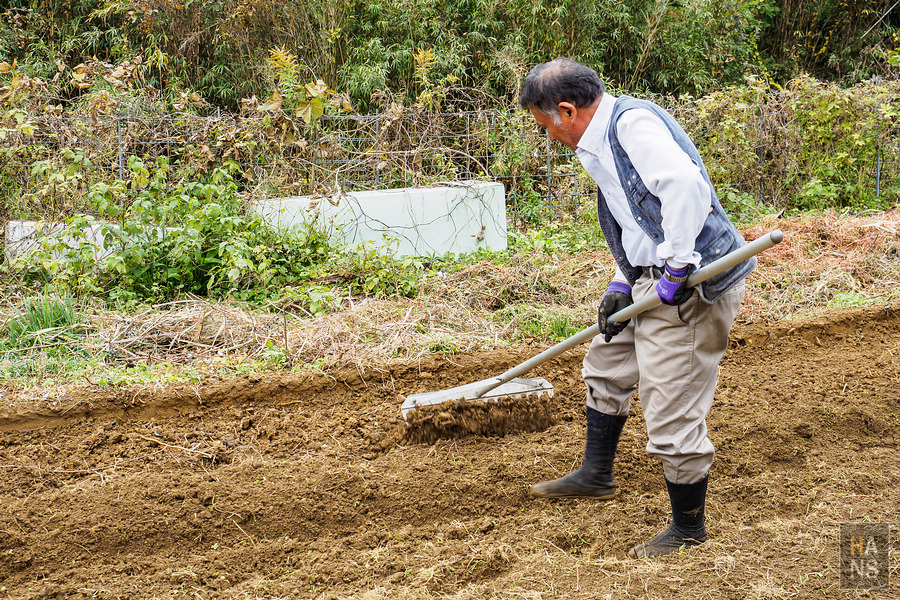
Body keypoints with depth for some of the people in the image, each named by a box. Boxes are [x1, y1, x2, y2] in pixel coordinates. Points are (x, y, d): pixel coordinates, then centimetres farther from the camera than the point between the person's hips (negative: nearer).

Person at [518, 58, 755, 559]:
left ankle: (689, 527, 14)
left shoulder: (633, 122, -16)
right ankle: (596, 475, 41)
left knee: (672, 412, -3)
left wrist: (676, 269, -26)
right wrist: (622, 285, 12)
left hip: (691, 288, -11)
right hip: (654, 282, 11)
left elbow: (685, 186, -30)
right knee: (606, 367, 26)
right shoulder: (604, 142, 17)